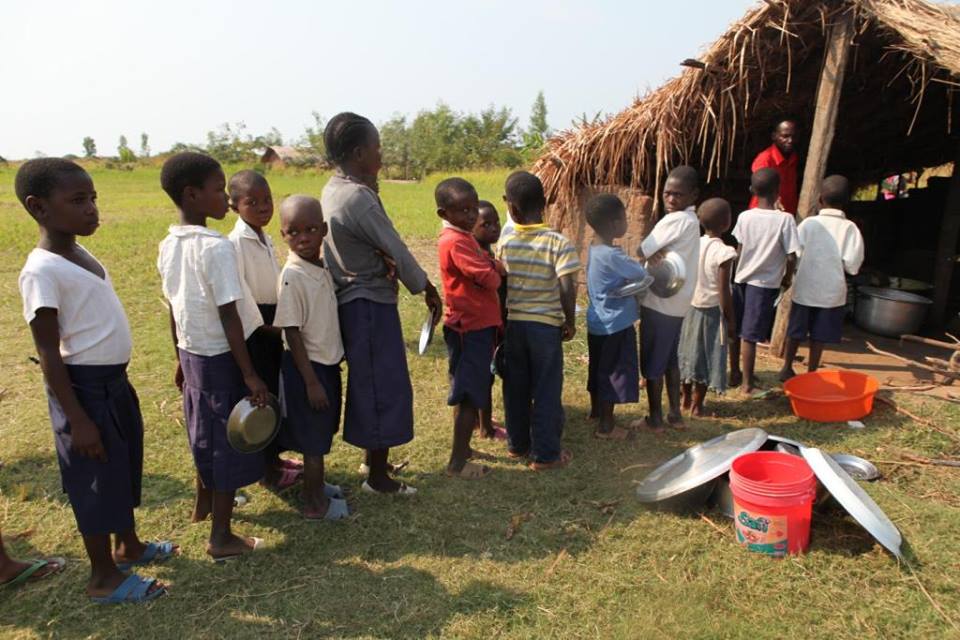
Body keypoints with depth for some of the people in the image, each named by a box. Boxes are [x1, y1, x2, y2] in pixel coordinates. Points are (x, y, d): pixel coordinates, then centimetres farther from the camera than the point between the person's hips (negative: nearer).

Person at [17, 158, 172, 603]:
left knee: (125, 469, 22)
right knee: (96, 481, 6)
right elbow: (48, 354, -19)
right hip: (85, 387, -9)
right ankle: (104, 578, 23)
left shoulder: (81, 256, 7)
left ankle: (129, 546, 41)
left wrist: (115, 381, 19)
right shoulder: (42, 270, -19)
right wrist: (77, 419, -19)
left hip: (114, 380, 9)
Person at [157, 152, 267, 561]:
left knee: (204, 431, 26)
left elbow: (174, 309, 10)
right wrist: (250, 374, -18)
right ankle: (221, 538, 16)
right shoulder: (215, 247, -21)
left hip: (192, 353, 8)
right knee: (228, 441, 5)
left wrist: (181, 358, 21)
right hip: (220, 357, -8)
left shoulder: (168, 246, 2)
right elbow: (228, 317, -22)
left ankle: (206, 500, 48)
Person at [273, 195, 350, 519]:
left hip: (328, 362, 8)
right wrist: (311, 381, -18)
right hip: (307, 366, -7)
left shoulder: (323, 266, 2)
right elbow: (292, 334, -19)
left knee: (321, 434, 21)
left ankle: (316, 485, 40)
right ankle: (315, 503, 22)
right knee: (313, 439, 6)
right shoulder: (292, 277, -21)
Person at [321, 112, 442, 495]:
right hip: (370, 305, -10)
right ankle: (378, 478, 16)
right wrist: (429, 291, -4)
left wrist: (370, 185, -7)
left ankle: (373, 458, 37)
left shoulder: (333, 191, 8)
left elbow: (373, 246, 0)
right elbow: (397, 253, -16)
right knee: (384, 387, 2)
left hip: (351, 301, 10)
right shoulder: (359, 198, -21)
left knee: (368, 382, 21)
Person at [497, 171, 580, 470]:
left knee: (515, 389, 16)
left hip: (513, 323, 4)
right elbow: (567, 288, -19)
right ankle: (545, 454, 15)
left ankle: (517, 444, 29)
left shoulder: (505, 243, -2)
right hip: (546, 325, -3)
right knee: (547, 391, 7)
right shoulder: (559, 242, -12)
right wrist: (570, 321, -5)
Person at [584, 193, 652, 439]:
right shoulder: (612, 255, -24)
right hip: (615, 324, -9)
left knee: (599, 369, 23)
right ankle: (606, 427, 10)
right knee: (613, 373, 2)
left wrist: (634, 284, 0)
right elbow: (646, 278, -19)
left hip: (598, 322, 9)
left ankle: (596, 409, 40)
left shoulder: (594, 249, 5)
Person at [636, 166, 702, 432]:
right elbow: (655, 252, 6)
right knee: (670, 359, 19)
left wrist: (653, 251, 0)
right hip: (676, 302, 9)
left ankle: (655, 418, 14)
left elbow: (641, 251, -18)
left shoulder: (675, 220, -19)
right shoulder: (691, 220, 12)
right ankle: (675, 413, 27)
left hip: (659, 302, -9)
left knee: (652, 363, 4)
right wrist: (657, 251, -13)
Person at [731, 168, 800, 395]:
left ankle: (735, 373, 29)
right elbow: (791, 257, -12)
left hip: (741, 280, 4)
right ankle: (748, 383, 11)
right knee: (750, 335, 0)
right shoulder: (785, 219, -12)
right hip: (765, 284, -4)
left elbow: (739, 251, 3)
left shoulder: (745, 217, -3)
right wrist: (787, 279, 5)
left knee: (735, 331, 15)